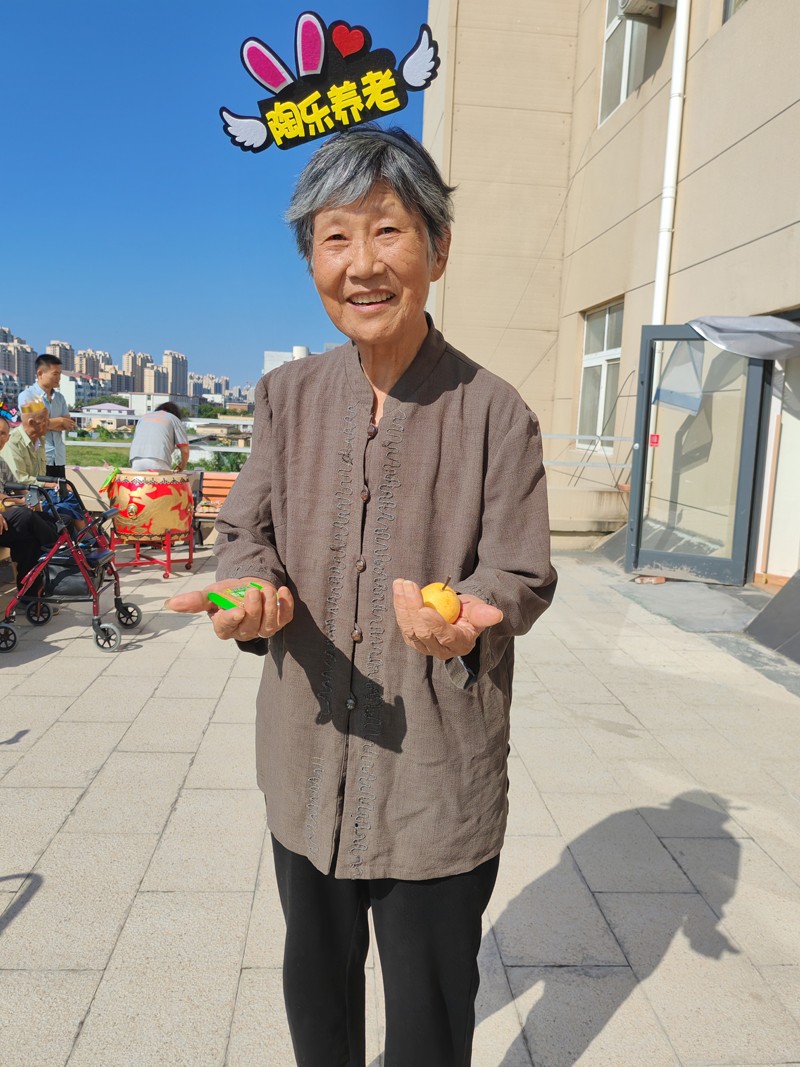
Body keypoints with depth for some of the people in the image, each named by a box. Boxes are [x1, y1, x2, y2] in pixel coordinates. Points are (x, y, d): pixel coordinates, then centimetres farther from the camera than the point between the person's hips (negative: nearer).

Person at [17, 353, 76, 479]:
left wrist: (46, 423, -9)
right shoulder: (27, 396, -3)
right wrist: (60, 421, -2)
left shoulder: (59, 397, 14)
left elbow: (71, 425, 5)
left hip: (59, 459, 6)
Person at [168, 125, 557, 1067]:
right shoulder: (287, 397, -1)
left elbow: (521, 578, -8)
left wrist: (465, 618, -31)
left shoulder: (492, 412, -11)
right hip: (307, 755, 4)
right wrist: (250, 593, -20)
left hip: (440, 769, -3)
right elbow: (245, 532, 2)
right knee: (315, 977, 27)